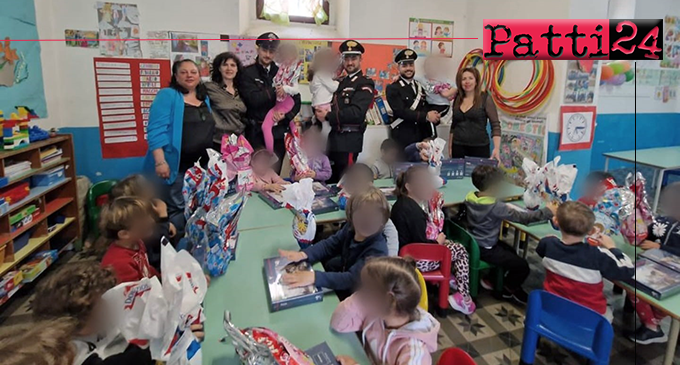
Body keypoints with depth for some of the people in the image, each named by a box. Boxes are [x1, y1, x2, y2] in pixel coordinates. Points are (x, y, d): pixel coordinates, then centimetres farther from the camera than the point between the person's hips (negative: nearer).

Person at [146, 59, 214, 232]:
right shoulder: (167, 95, -7)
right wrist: (160, 161, -24)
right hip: (176, 166, -7)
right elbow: (156, 130, -16)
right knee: (176, 209, 0)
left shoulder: (205, 98, 14)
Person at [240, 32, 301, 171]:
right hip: (256, 132, -3)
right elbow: (254, 99, -13)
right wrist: (276, 92, -12)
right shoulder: (247, 73, 2)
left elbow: (296, 101, 8)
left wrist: (285, 115, -8)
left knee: (275, 174, 8)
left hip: (278, 132, 3)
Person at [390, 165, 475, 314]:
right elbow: (422, 244, -23)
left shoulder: (401, 202, 2)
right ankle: (464, 298, 14)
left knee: (452, 244, 22)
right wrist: (438, 241, -5)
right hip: (415, 259, -9)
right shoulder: (413, 211, -28)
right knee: (460, 251, 6)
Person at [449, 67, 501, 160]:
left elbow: (495, 125, -7)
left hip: (479, 147, -3)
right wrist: (450, 147, 13)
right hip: (458, 147, 4)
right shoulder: (457, 99, 9)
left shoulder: (485, 98, -3)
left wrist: (496, 148, -18)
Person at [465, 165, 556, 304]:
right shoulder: (496, 207, -28)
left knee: (511, 252, 28)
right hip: (485, 249, -9)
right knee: (522, 266, -2)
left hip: (474, 243, 9)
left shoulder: (470, 197, -6)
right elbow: (522, 217, -23)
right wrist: (547, 211, -14)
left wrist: (505, 208, 5)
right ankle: (509, 289, 23)